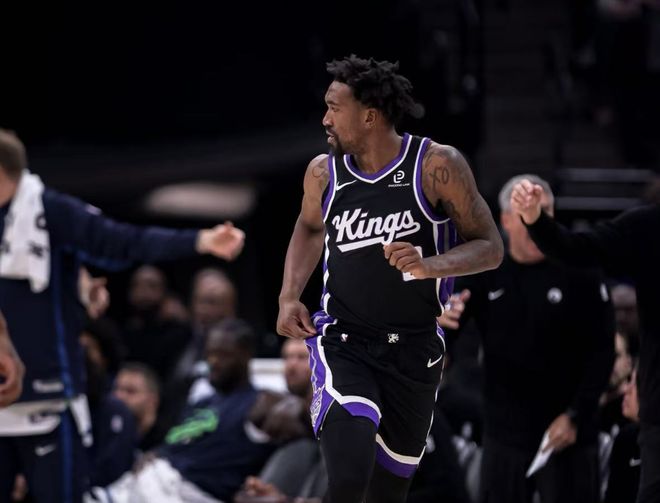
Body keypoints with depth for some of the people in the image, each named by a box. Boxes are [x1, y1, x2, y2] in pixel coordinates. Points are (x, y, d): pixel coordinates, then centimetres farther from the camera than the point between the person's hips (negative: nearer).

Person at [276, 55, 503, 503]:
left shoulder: (437, 166, -11)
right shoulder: (324, 172, -1)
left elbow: (490, 248, -8)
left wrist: (427, 265, -25)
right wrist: (289, 296, 6)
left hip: (414, 350, 0)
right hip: (343, 344, 0)